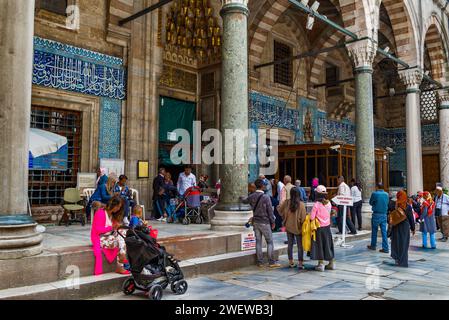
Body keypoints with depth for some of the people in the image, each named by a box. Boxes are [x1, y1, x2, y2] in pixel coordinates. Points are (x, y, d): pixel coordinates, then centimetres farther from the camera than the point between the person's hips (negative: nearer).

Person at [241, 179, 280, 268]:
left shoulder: (252, 196, 1)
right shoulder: (266, 197, -16)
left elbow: (244, 201, 22)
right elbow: (270, 211, -12)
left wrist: (241, 198, 45)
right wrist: (273, 222, -2)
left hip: (255, 222, 5)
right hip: (264, 222, -5)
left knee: (258, 241, 10)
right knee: (270, 242, 4)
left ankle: (260, 262, 13)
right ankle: (271, 262, 5)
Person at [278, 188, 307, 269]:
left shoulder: (286, 202, -9)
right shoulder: (301, 204, -17)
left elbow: (279, 209, 5)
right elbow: (303, 217, -15)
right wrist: (302, 223, 2)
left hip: (288, 226, 3)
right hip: (298, 227, -3)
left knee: (290, 244, 15)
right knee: (300, 246, 7)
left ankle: (291, 262, 21)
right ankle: (300, 263, 7)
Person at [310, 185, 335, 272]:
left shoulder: (316, 204, -20)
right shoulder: (328, 203, -3)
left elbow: (312, 217, -20)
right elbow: (328, 214, 9)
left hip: (319, 228, -5)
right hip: (327, 226, 5)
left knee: (320, 245, 6)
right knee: (328, 245, 16)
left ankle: (321, 264, 10)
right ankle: (332, 263, 25)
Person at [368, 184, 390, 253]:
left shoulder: (374, 194, -9)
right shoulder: (386, 194, 2)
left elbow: (370, 203, 2)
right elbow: (387, 203, 13)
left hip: (376, 214, -3)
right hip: (384, 214, 3)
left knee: (374, 231, 10)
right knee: (384, 231, 4)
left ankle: (373, 246, 21)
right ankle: (385, 248, 3)